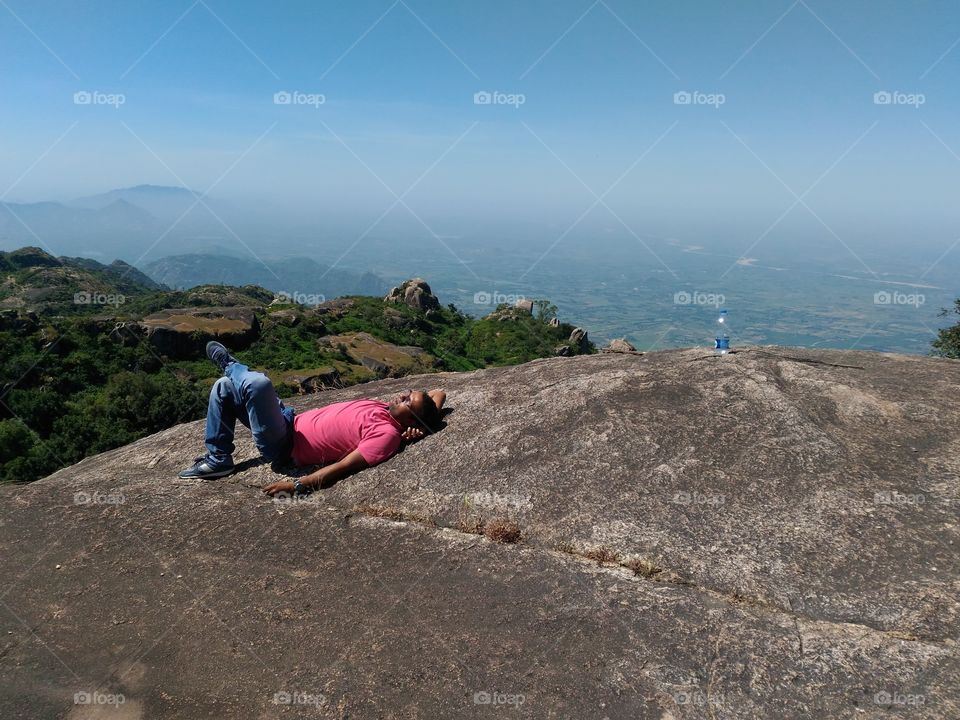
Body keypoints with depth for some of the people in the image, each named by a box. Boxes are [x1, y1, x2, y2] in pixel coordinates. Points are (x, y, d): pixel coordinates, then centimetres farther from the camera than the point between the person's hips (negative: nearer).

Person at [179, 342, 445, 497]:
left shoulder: (387, 434, -25)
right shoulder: (392, 412, 0)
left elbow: (342, 468, -30)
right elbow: (439, 394, 12)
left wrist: (297, 485, -34)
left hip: (285, 447, -9)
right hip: (294, 420, 9)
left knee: (258, 383, -30)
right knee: (223, 387, 16)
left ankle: (231, 366, 8)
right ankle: (219, 458, 17)